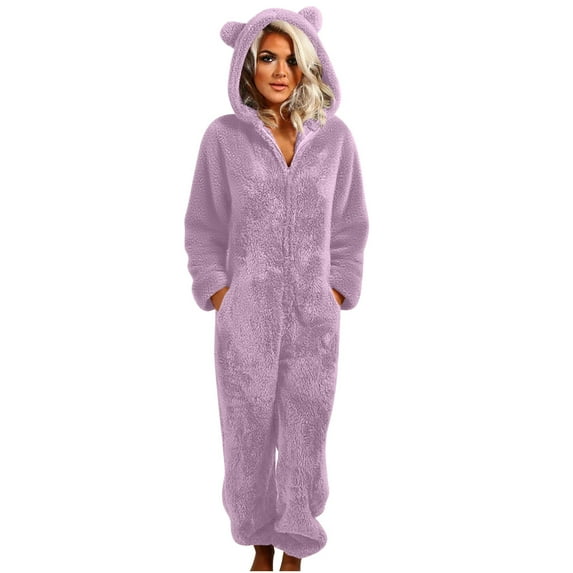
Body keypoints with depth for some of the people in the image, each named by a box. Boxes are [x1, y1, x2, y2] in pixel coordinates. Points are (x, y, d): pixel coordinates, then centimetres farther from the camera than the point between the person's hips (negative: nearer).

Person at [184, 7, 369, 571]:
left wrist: (339, 288, 3)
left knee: (305, 434, 9)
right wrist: (215, 289, -2)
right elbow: (203, 226, 5)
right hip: (245, 314, 0)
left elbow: (350, 224, 9)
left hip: (314, 315, 1)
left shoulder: (334, 136, 2)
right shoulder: (224, 136, -1)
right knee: (248, 433, 9)